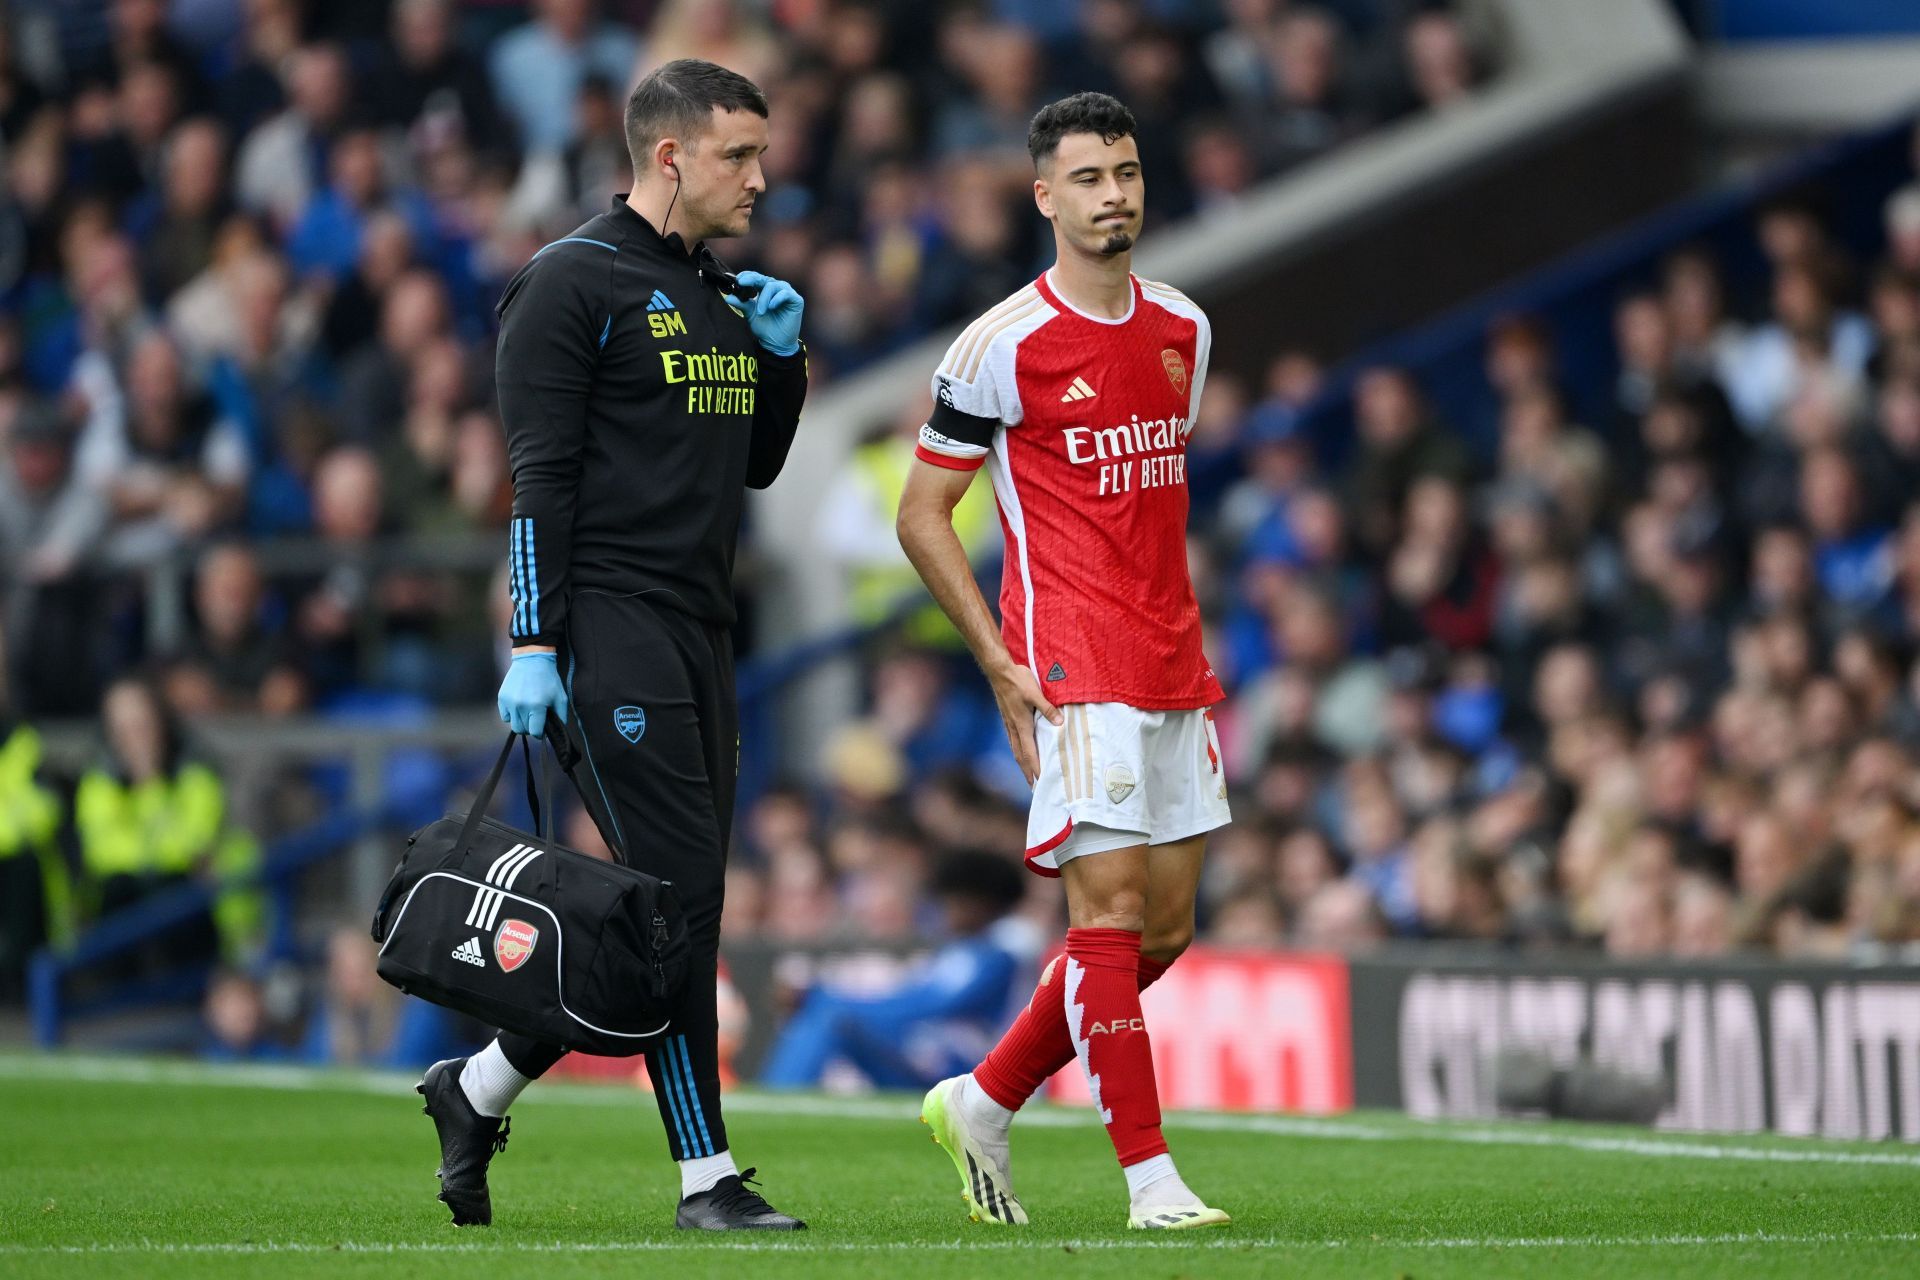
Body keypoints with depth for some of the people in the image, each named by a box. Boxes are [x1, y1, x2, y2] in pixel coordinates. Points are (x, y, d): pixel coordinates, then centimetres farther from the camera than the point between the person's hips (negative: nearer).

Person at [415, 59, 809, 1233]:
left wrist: (781, 359, 8)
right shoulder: (575, 284, -6)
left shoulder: (722, 293, 18)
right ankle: (707, 1176, -8)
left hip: (699, 630, 8)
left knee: (684, 900, 7)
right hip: (612, 622, -8)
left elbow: (755, 467, 26)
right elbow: (540, 475, -11)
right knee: (676, 889, -11)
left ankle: (478, 1089, 21)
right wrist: (533, 644, -16)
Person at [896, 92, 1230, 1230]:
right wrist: (1001, 662, -10)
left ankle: (985, 1103, 22)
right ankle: (1152, 1179, -7)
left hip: (1173, 672, 7)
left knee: (1166, 928, 8)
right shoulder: (1003, 347, -8)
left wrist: (1195, 650, 17)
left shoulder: (1184, 331, 12)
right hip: (1075, 674, -7)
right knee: (1111, 912, -10)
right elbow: (922, 515, -2)